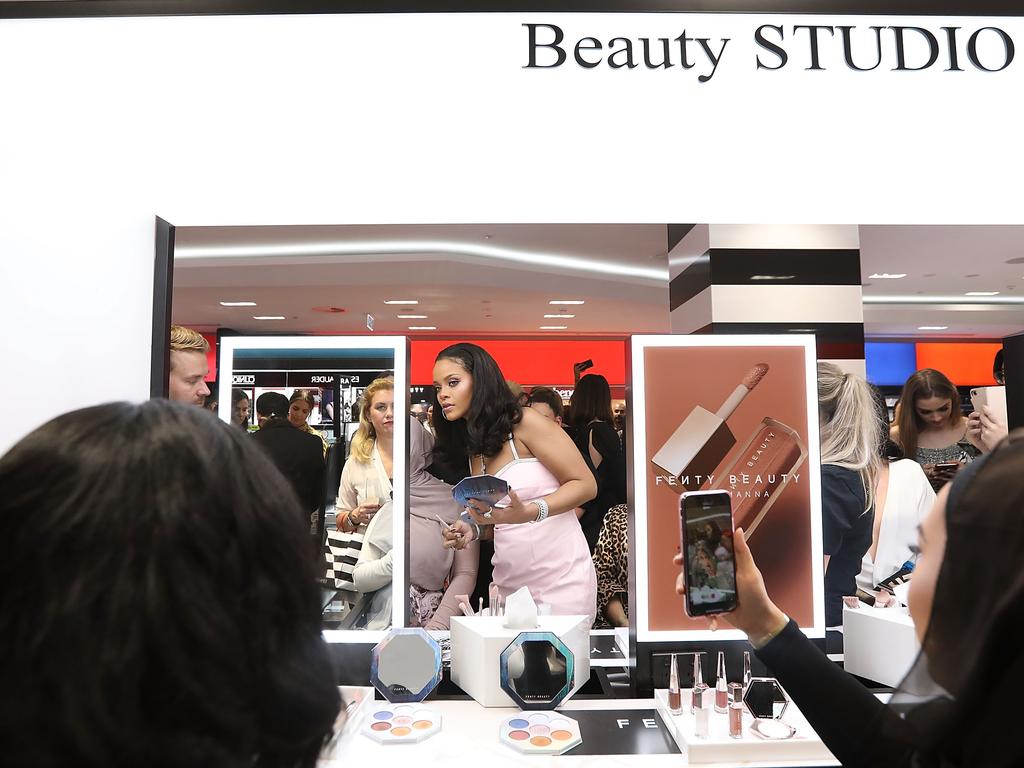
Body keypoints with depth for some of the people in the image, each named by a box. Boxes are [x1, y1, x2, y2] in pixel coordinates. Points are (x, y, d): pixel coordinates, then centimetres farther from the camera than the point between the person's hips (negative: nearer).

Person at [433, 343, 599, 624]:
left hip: (561, 579, -5)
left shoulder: (525, 423, -10)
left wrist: (528, 512, -25)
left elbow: (585, 485, -11)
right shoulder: (472, 450, 10)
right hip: (509, 585, 6)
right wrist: (474, 529, -4)